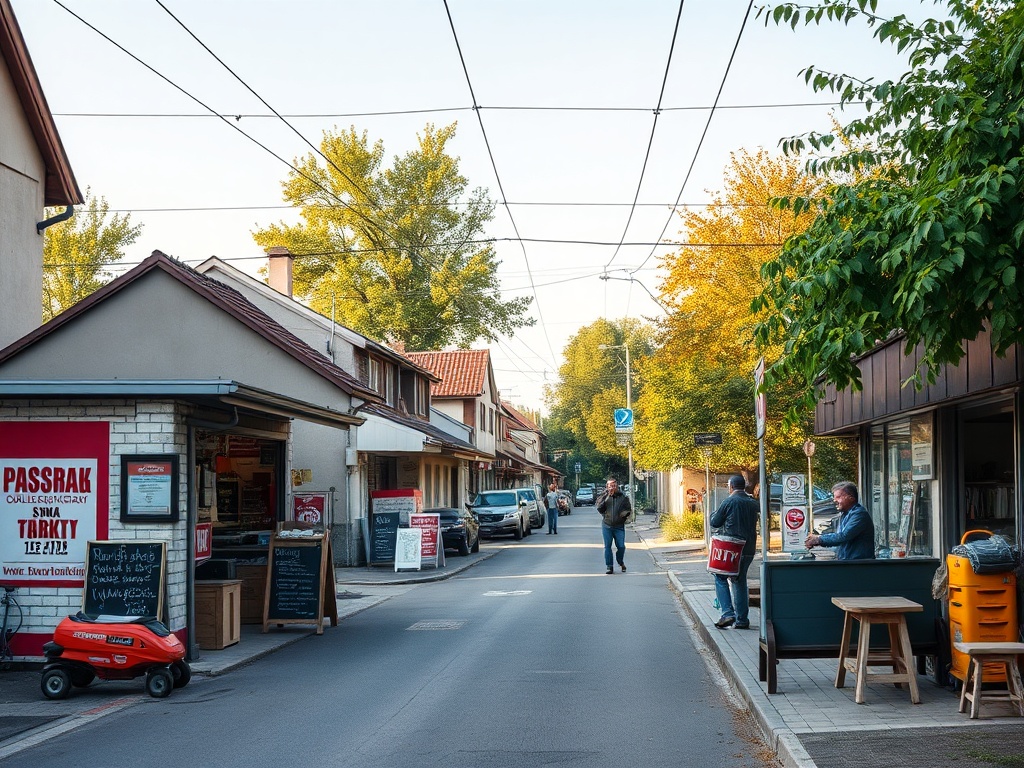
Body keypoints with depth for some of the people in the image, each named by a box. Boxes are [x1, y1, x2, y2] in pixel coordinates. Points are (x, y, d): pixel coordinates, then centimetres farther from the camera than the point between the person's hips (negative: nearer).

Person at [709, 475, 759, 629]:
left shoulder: (729, 502, -9)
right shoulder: (753, 503, 7)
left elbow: (714, 522, -3)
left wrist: (716, 513, 18)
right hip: (749, 549, 6)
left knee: (721, 578, 5)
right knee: (740, 581, 14)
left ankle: (728, 613, -11)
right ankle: (742, 620, 13)